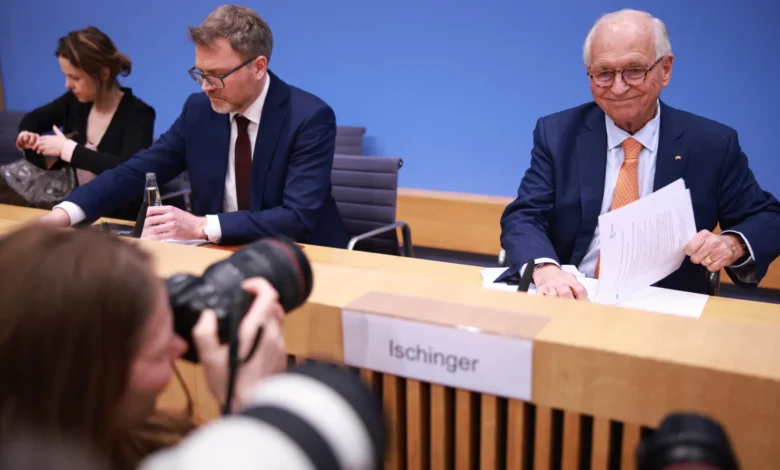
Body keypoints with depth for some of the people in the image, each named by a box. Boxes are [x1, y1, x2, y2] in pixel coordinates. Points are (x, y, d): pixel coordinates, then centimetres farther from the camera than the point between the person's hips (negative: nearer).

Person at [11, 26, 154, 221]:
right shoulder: (75, 101, 3)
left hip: (119, 219, -6)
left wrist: (69, 149, -24)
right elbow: (32, 119, 24)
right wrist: (28, 136, 0)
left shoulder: (138, 114, -15)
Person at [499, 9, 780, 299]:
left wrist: (734, 245, -15)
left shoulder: (714, 144, 1)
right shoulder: (557, 135, 1)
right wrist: (544, 267, -30)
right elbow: (523, 217, -7)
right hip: (573, 300, -2)